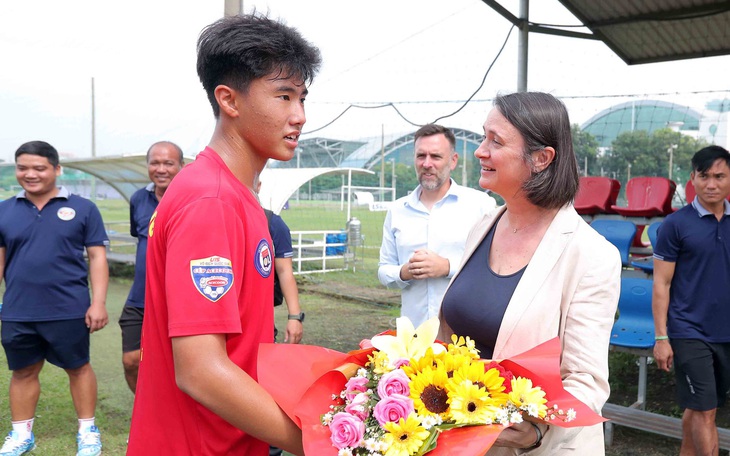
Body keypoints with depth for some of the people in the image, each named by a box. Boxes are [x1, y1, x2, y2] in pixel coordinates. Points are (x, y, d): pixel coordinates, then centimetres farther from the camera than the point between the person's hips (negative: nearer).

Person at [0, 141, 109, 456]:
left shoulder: (82, 208, -2)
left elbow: (97, 257, -2)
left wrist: (98, 302, -8)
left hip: (69, 310, -2)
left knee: (78, 368, 11)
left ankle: (87, 430, 27)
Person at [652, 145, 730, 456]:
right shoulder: (675, 224, -7)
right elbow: (661, 284, -6)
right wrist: (661, 337, -9)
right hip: (689, 334, -4)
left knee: (699, 408, 14)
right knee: (704, 411, -4)